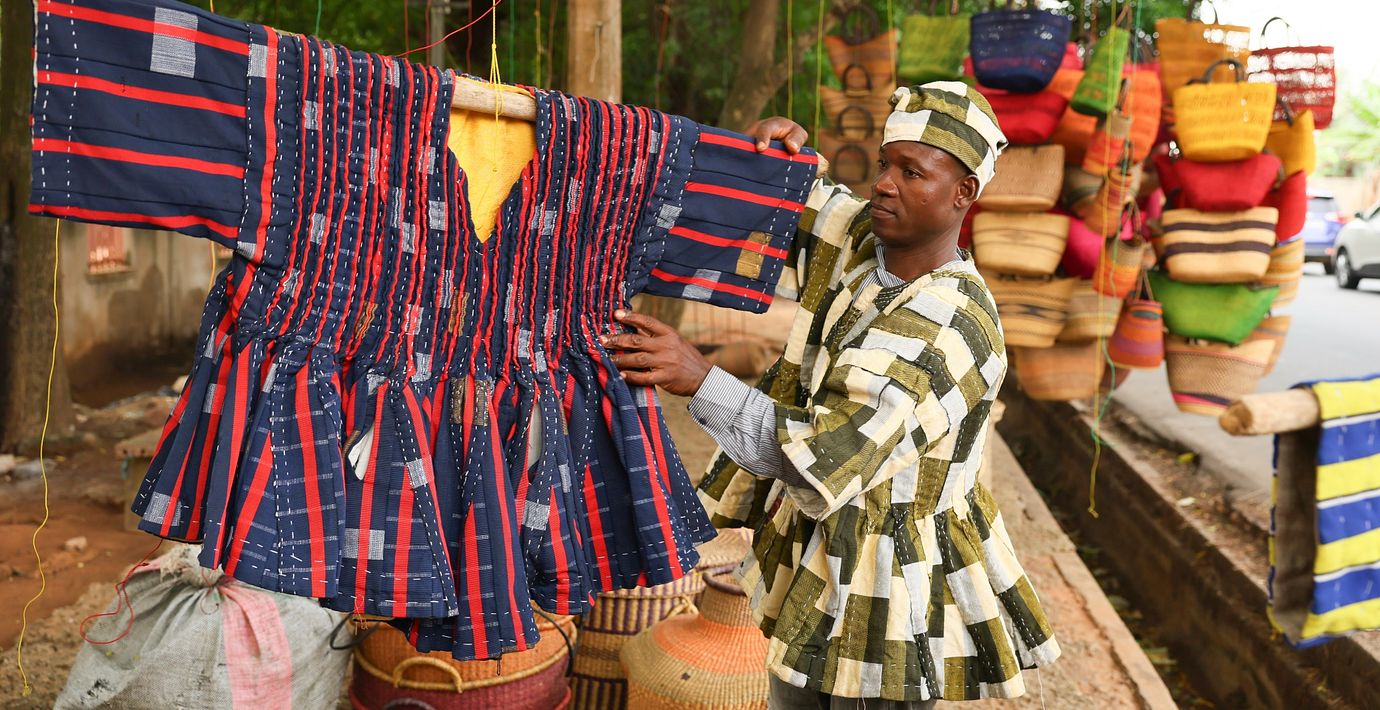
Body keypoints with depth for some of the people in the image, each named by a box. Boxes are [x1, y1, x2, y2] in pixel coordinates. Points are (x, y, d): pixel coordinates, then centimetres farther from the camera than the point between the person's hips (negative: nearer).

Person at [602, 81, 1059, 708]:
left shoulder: (954, 329, -27)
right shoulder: (860, 238, -4)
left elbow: (826, 456, -34)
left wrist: (699, 381, -42)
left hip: (885, 588, -7)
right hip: (811, 553, 7)